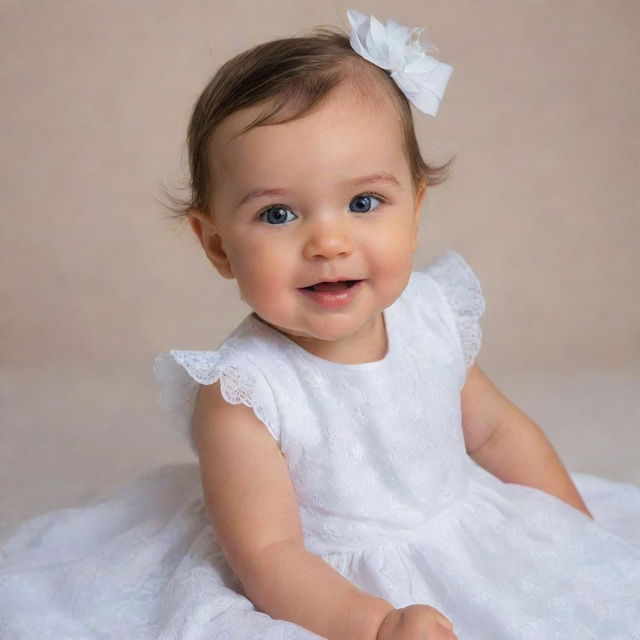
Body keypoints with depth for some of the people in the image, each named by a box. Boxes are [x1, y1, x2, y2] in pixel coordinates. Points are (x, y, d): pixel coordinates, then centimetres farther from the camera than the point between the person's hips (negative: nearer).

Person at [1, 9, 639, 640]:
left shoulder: (434, 315, -8)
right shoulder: (239, 392, -24)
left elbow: (497, 431, 7)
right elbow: (267, 554, -24)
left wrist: (578, 529, 3)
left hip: (468, 550, 4)